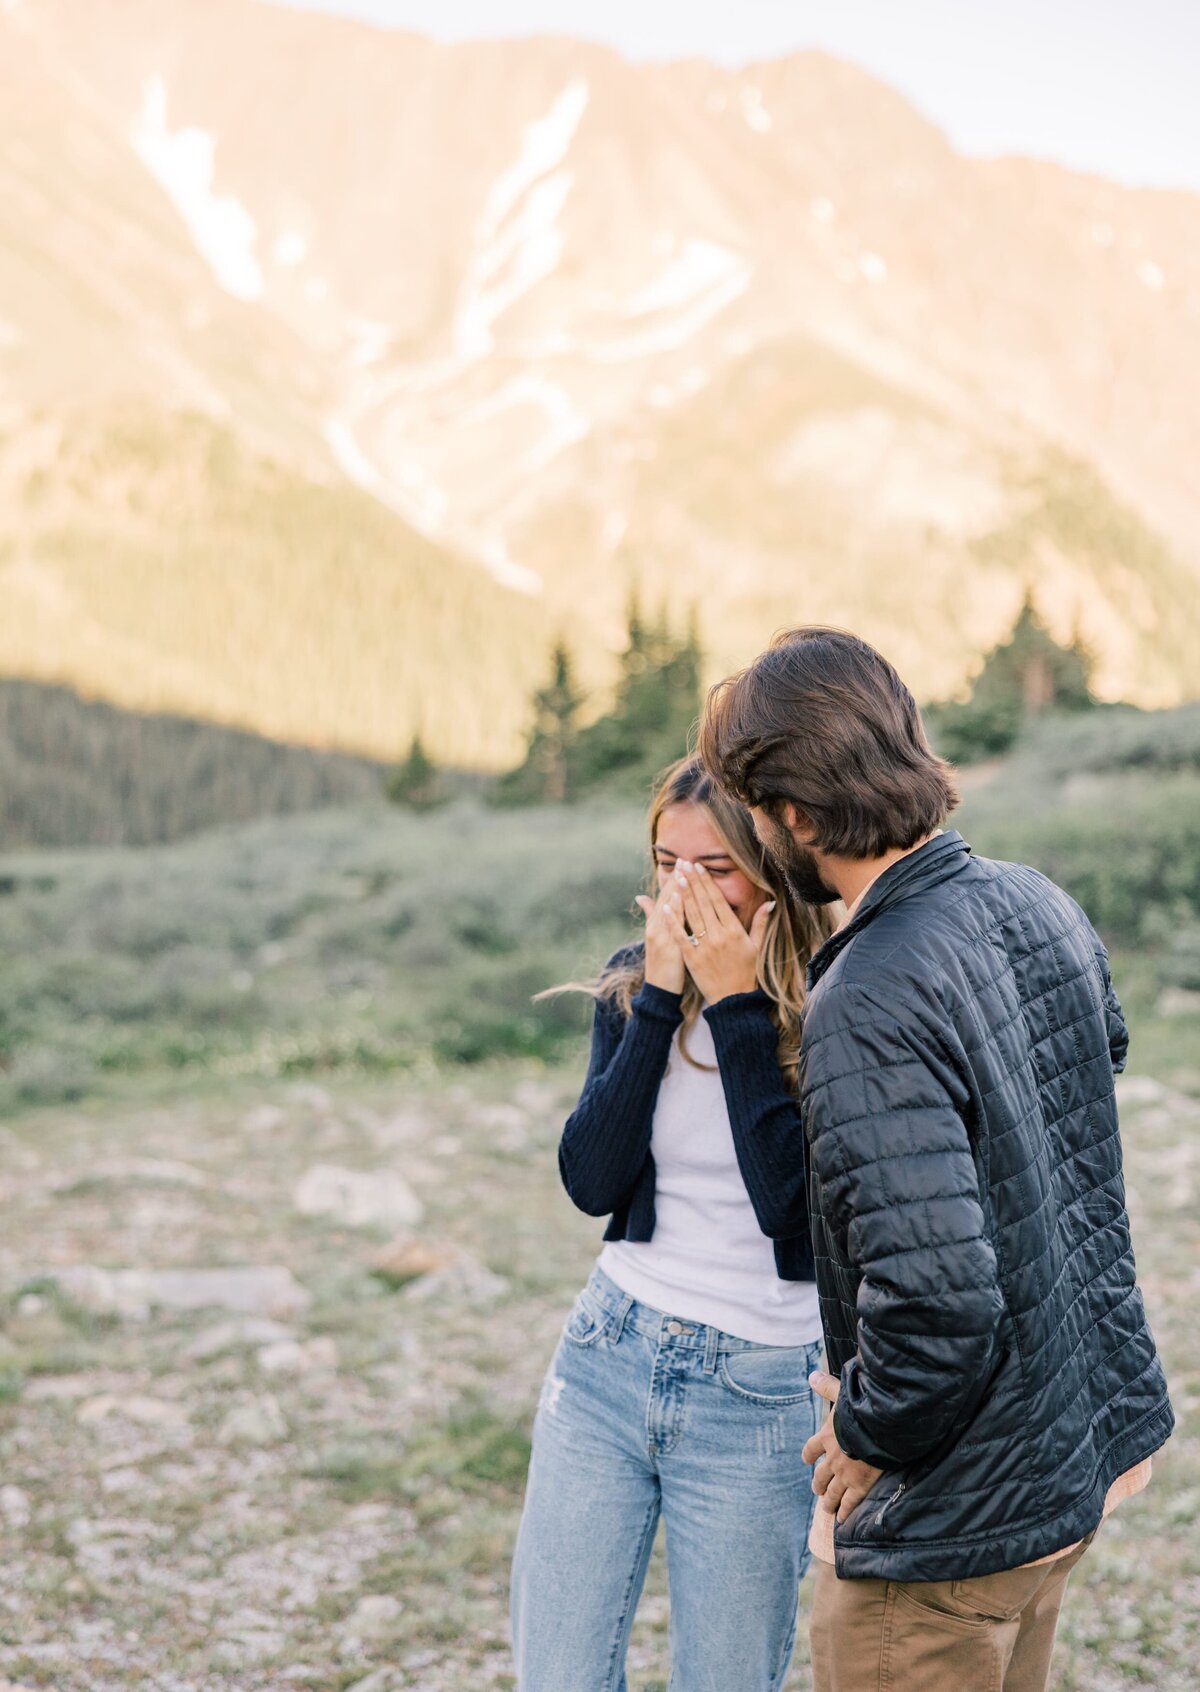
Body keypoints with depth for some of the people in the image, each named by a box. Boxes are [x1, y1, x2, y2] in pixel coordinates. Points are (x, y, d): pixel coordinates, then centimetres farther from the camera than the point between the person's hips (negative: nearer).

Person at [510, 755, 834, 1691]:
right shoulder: (636, 981, 1)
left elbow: (795, 1201, -23)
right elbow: (591, 1182, -9)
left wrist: (737, 1005, -21)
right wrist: (660, 999, -15)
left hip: (758, 1394, -3)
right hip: (609, 1359, 4)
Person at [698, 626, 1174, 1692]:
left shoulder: (871, 1005, -28)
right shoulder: (1041, 906, -2)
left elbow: (936, 1295, -33)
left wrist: (868, 1432, -13)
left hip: (952, 1513, -8)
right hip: (1090, 1436, 8)